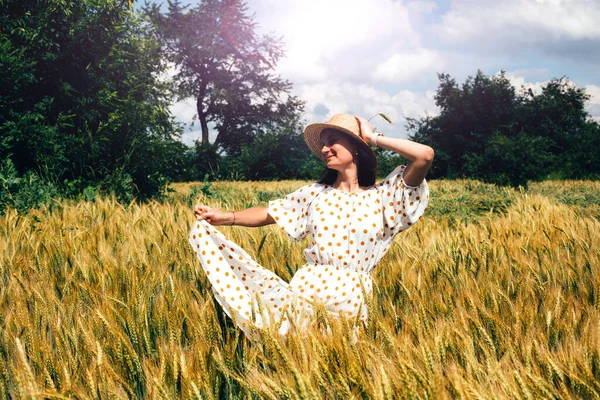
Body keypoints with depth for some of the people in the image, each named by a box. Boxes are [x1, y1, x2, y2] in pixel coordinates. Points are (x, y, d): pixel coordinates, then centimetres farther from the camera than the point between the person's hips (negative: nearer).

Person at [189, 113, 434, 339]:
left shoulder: (382, 196, 2)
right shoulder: (316, 193, 12)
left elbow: (425, 155, -10)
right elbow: (267, 214, 12)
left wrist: (374, 138, 0)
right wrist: (225, 217, -3)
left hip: (349, 300, -2)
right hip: (304, 290, 2)